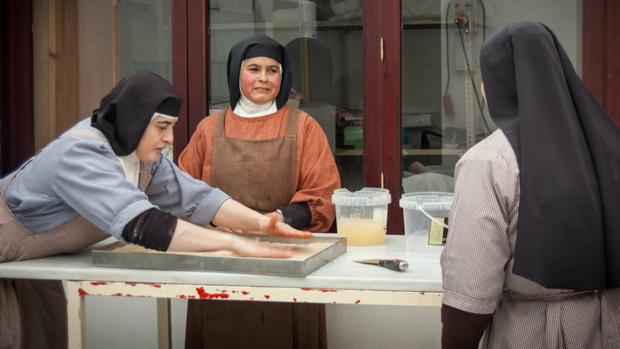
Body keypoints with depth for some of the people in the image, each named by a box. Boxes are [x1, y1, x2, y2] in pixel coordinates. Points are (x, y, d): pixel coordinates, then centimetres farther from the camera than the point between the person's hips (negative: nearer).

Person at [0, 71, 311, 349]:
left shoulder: (139, 151, -9)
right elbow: (142, 224, -46)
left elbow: (190, 195, -13)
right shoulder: (81, 156, -35)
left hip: (35, 261, 8)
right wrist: (234, 243, -49)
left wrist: (259, 221, -28)